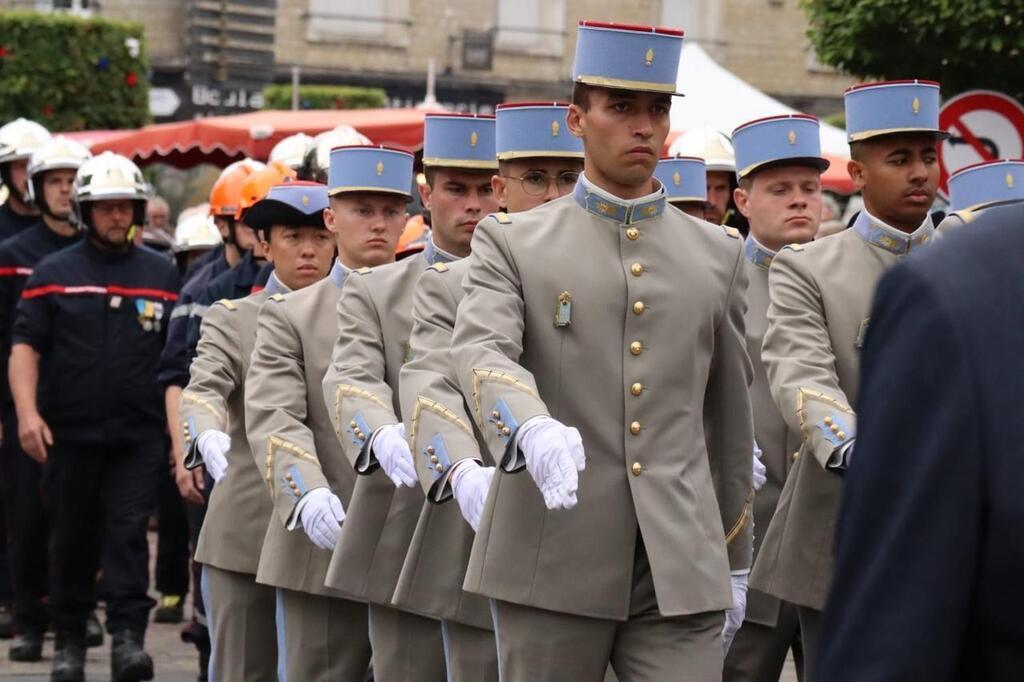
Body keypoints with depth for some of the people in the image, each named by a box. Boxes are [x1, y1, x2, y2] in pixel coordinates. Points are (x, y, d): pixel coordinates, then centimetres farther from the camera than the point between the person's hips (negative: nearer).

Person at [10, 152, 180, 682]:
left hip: (139, 436, 0)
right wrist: (27, 412, -12)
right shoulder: (53, 274, 5)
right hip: (69, 434, 0)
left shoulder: (161, 276, 9)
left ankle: (128, 638, -10)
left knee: (128, 534, -8)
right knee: (73, 539, 8)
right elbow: (25, 347, 1)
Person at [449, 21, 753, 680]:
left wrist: (735, 564, 19)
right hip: (553, 564, -1)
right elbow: (482, 353, -14)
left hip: (682, 571, 2)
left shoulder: (719, 254, 12)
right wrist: (534, 432, -36)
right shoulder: (513, 243, 5)